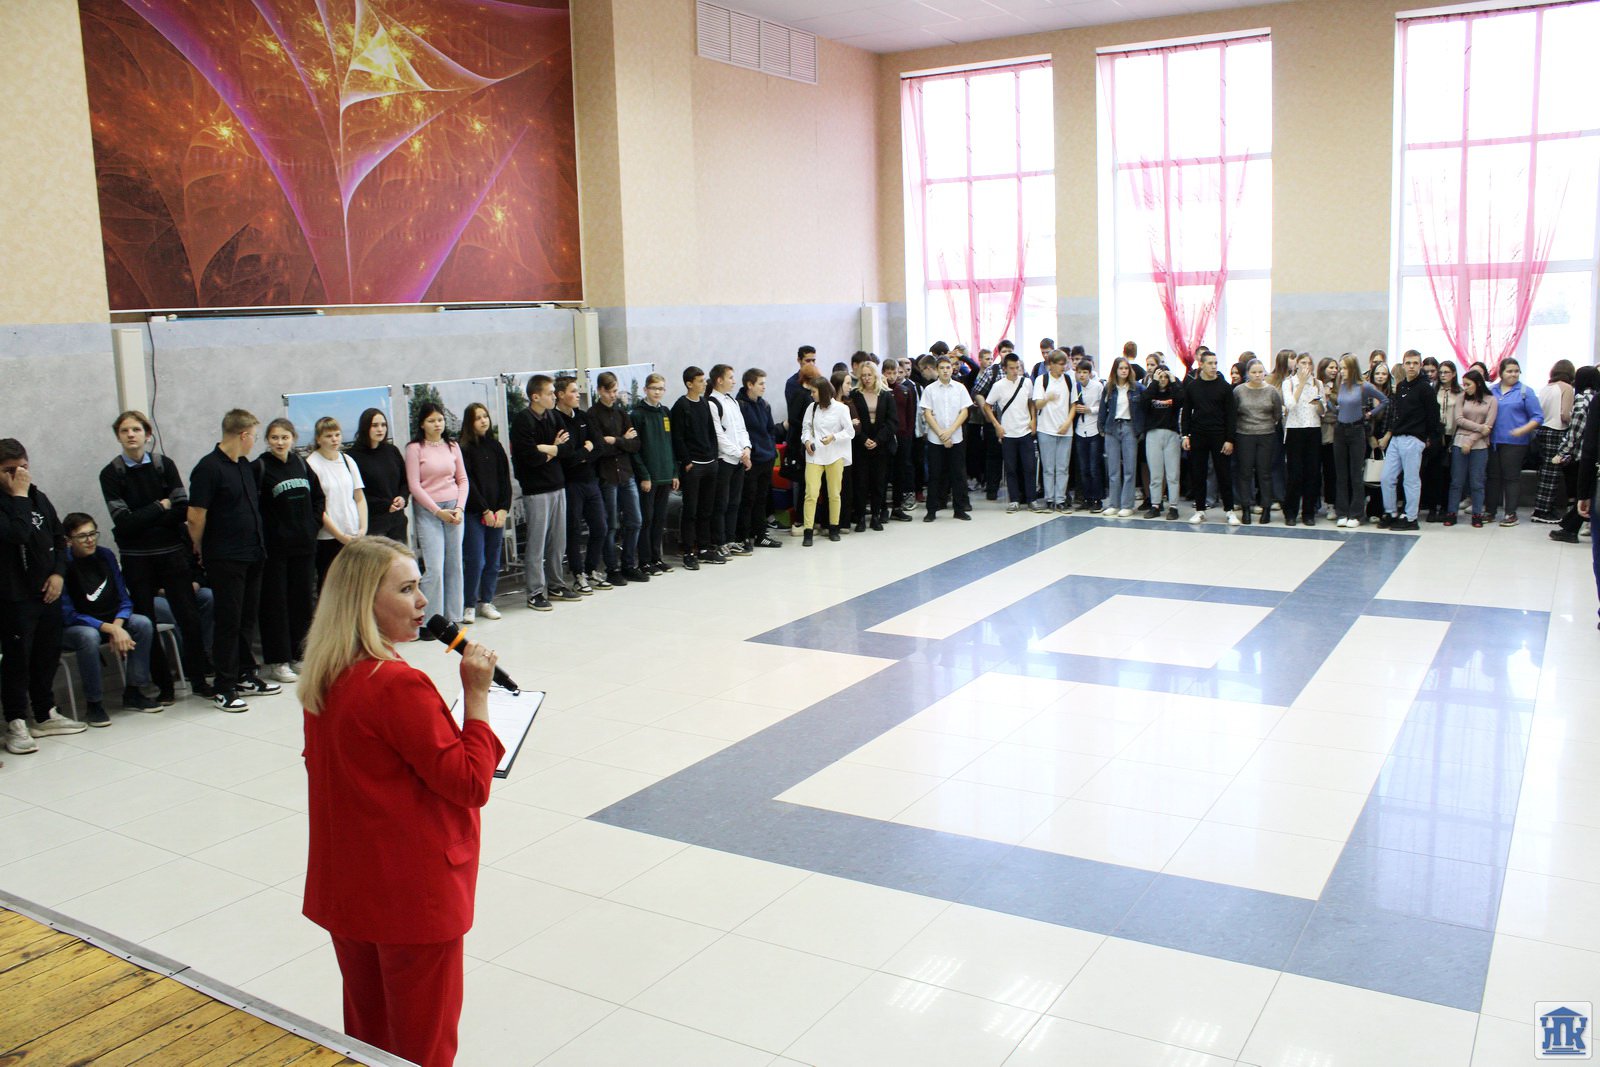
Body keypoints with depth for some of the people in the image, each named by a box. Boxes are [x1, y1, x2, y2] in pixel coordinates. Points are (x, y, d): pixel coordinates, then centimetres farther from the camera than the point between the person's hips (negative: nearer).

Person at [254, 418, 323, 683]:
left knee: (303, 599, 9)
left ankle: (298, 653, 21)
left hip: (304, 544, 5)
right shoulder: (260, 467, -7)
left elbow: (318, 497, 18)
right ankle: (277, 661, 5)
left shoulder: (302, 465, 9)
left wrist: (313, 525, 7)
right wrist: (263, 535, -14)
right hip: (274, 547, -5)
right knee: (275, 602, -1)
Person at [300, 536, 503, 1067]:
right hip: (414, 894, -8)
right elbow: (472, 784, -22)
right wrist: (477, 693, -19)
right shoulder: (399, 685, -25)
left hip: (347, 887, 9)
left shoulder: (324, 679, 2)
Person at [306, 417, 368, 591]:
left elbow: (360, 498, 13)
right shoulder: (312, 464, -6)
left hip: (354, 536, 4)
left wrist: (363, 528, -1)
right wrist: (340, 536, -10)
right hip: (328, 538, -4)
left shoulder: (348, 461, 10)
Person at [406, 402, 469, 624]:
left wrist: (459, 508, -3)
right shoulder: (415, 448, -3)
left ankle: (453, 616, 15)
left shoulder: (452, 446, 9)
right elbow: (414, 485, -7)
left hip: (454, 509, 4)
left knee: (454, 564, 6)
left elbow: (462, 479, 11)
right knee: (434, 568, -9)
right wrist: (438, 511, -11)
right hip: (428, 511, -4)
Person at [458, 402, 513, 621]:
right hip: (474, 513, -5)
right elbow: (468, 483, -8)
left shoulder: (495, 445, 11)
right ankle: (469, 605, 3)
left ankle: (486, 602, 17)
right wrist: (485, 511, -10)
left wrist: (503, 509, -3)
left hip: (497, 513, 5)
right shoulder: (464, 449, -4)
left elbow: (505, 479, 8)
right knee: (475, 560, -7)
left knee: (493, 560, 7)